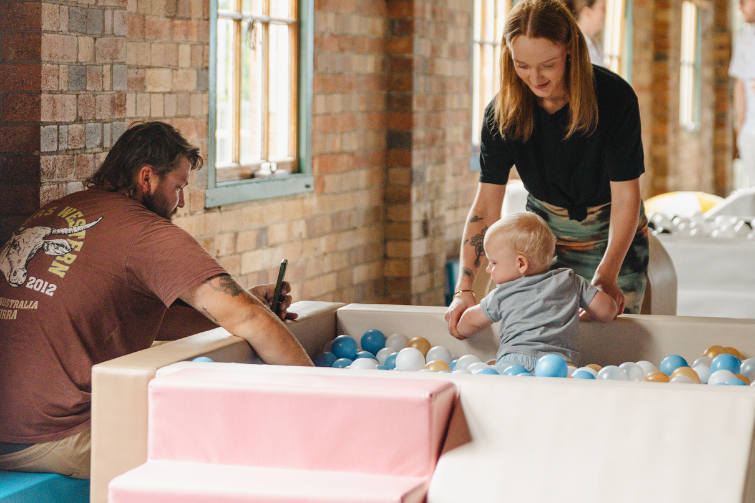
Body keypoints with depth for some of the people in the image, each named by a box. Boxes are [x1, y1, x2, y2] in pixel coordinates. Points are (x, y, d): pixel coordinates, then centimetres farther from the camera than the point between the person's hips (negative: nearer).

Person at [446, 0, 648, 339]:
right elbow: (487, 202, -17)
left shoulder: (615, 97, -26)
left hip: (612, 233, -2)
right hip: (545, 228, 2)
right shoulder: (503, 112, -18)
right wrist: (465, 289, -28)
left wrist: (606, 277, -35)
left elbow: (625, 196, -23)